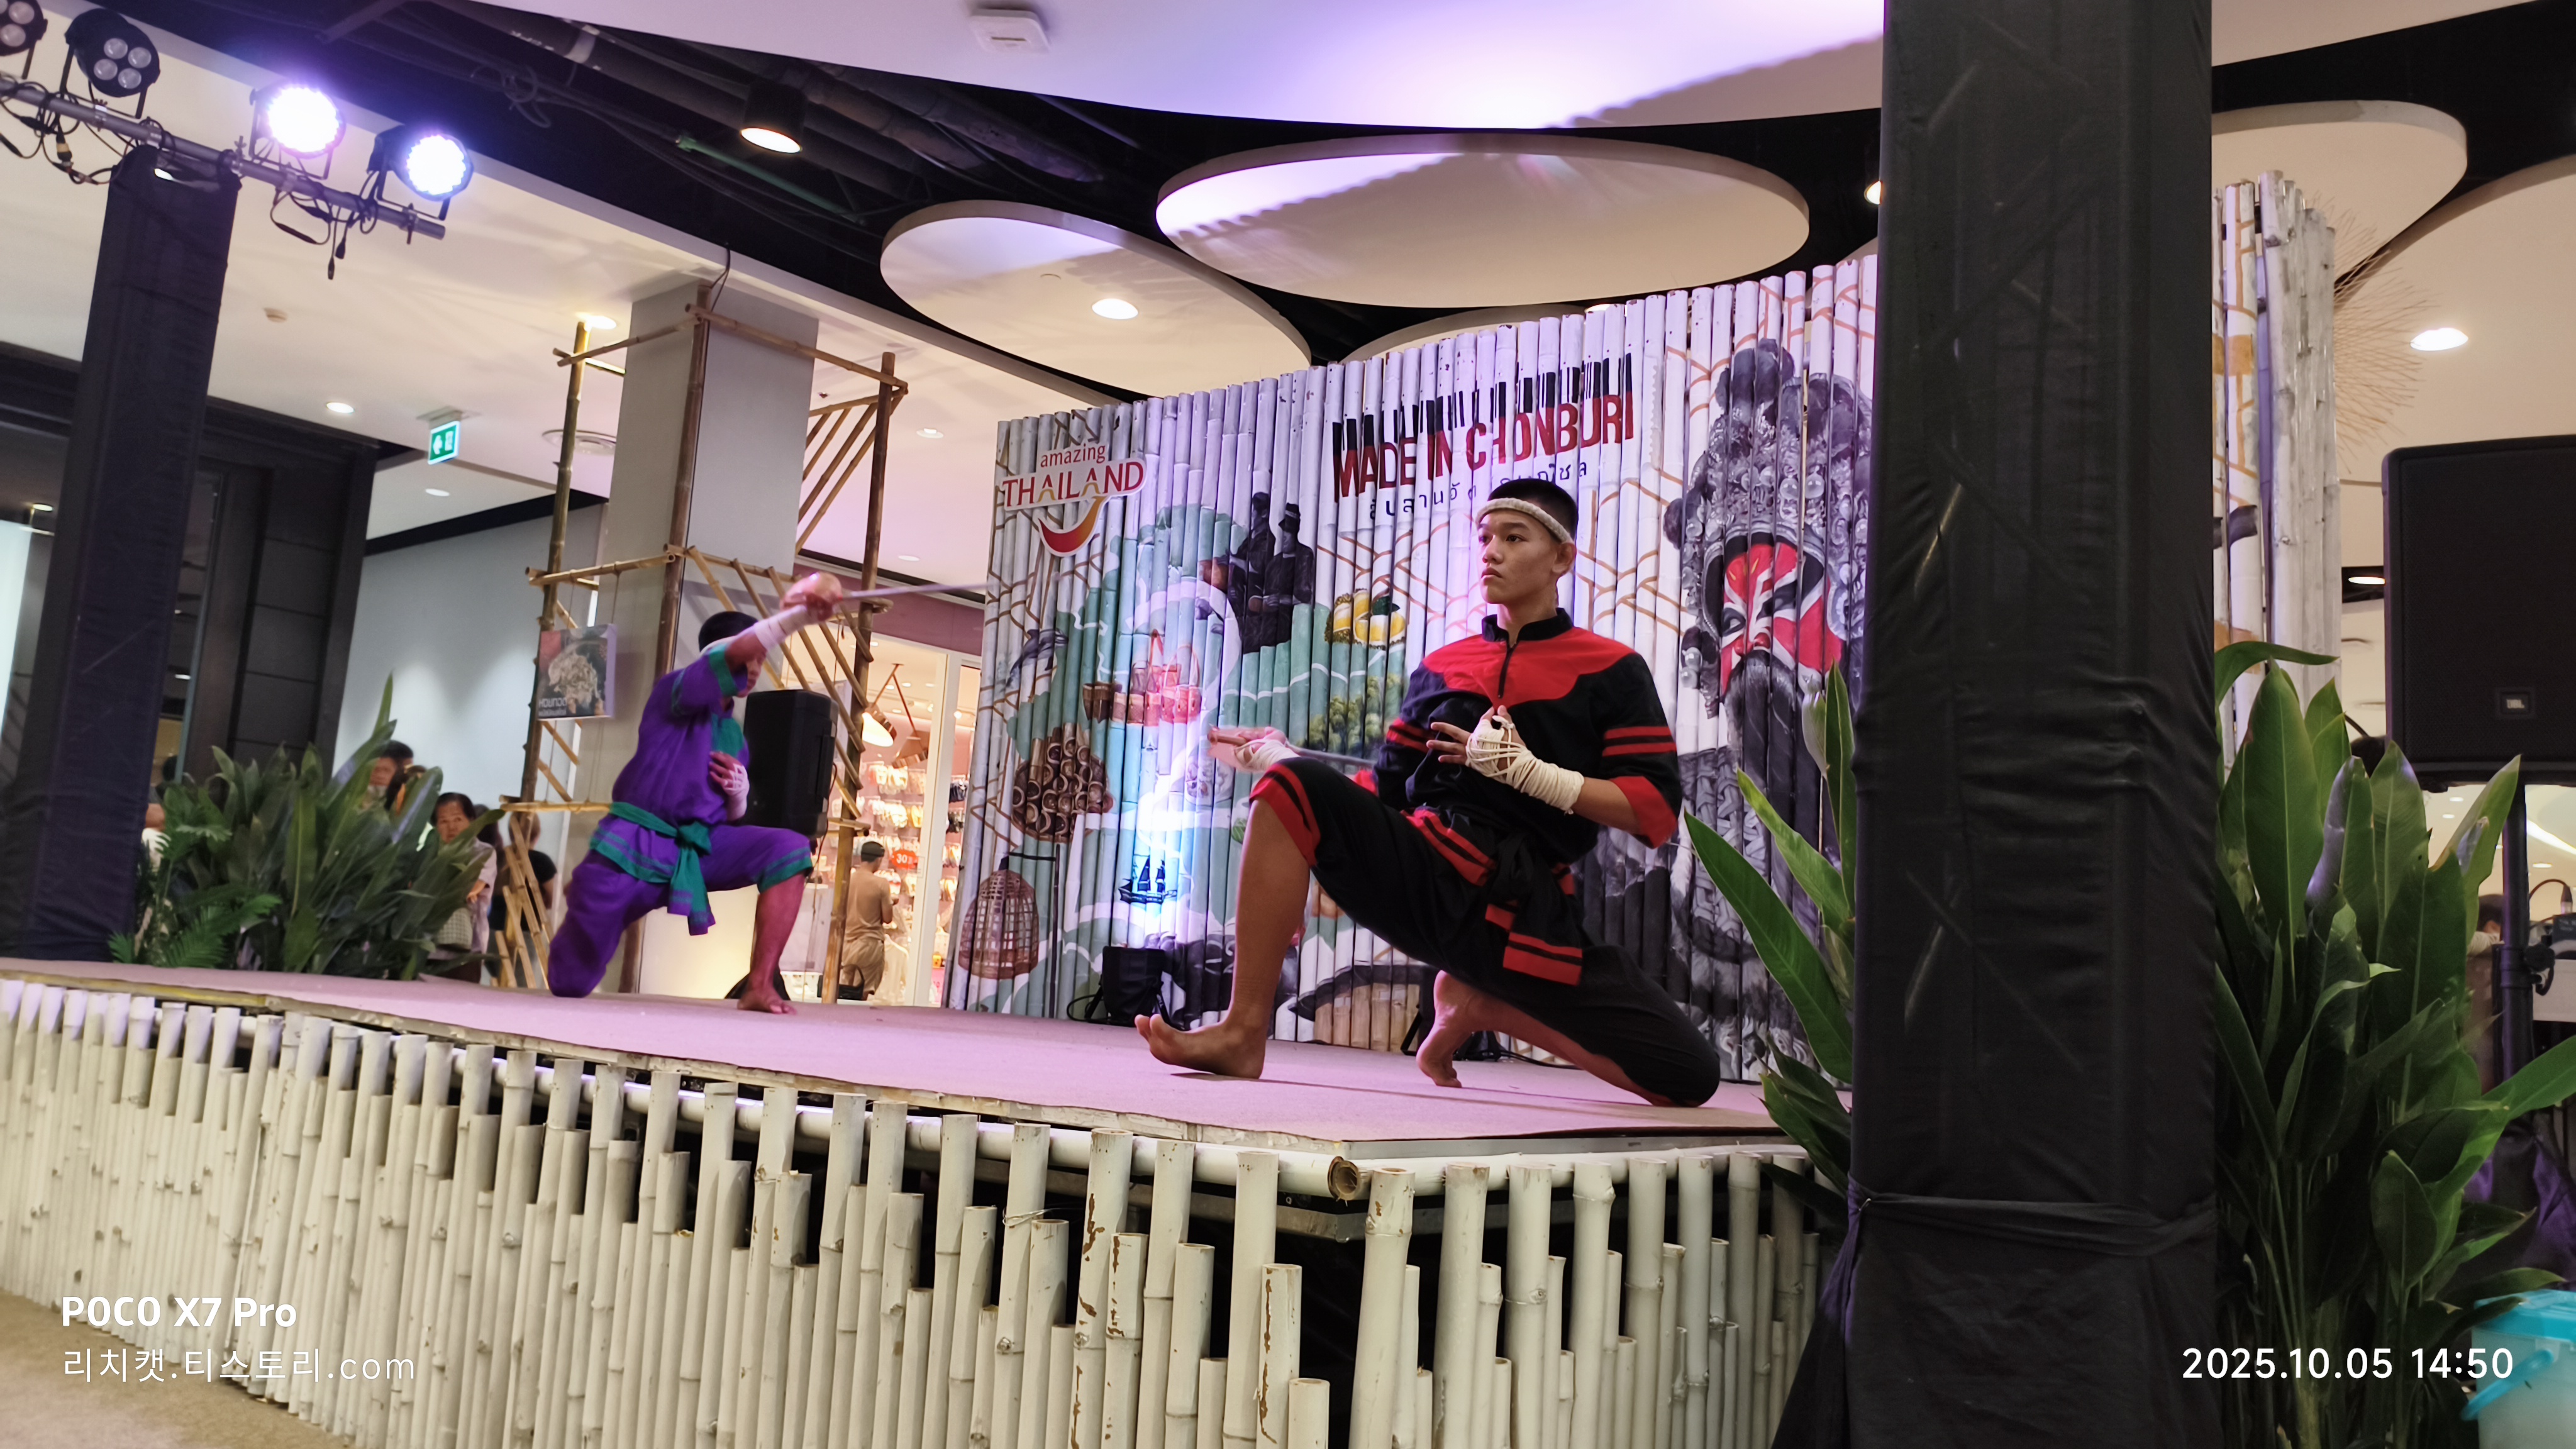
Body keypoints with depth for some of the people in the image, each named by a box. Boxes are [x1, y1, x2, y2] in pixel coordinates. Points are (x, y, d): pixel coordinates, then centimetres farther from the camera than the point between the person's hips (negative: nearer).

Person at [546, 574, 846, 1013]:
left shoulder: (734, 734, 14)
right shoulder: (675, 690, -5)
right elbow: (734, 655, -27)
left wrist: (740, 792, -5)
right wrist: (795, 614, -42)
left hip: (699, 848, 5)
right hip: (637, 845, -5)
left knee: (790, 849, -22)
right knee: (570, 984, 3)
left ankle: (760, 986, -23)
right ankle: (584, 896, 40)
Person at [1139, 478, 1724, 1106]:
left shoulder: (1612, 671, 5)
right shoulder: (1441, 668, 17)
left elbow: (1657, 810, -5)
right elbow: (1385, 790, 22)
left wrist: (1530, 773, -13)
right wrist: (1281, 756, 12)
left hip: (1527, 914, -1)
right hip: (1418, 877, 2)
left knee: (1691, 1079, -13)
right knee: (1296, 786, -26)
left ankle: (1480, 1004, 10)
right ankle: (1243, 1034, -23)